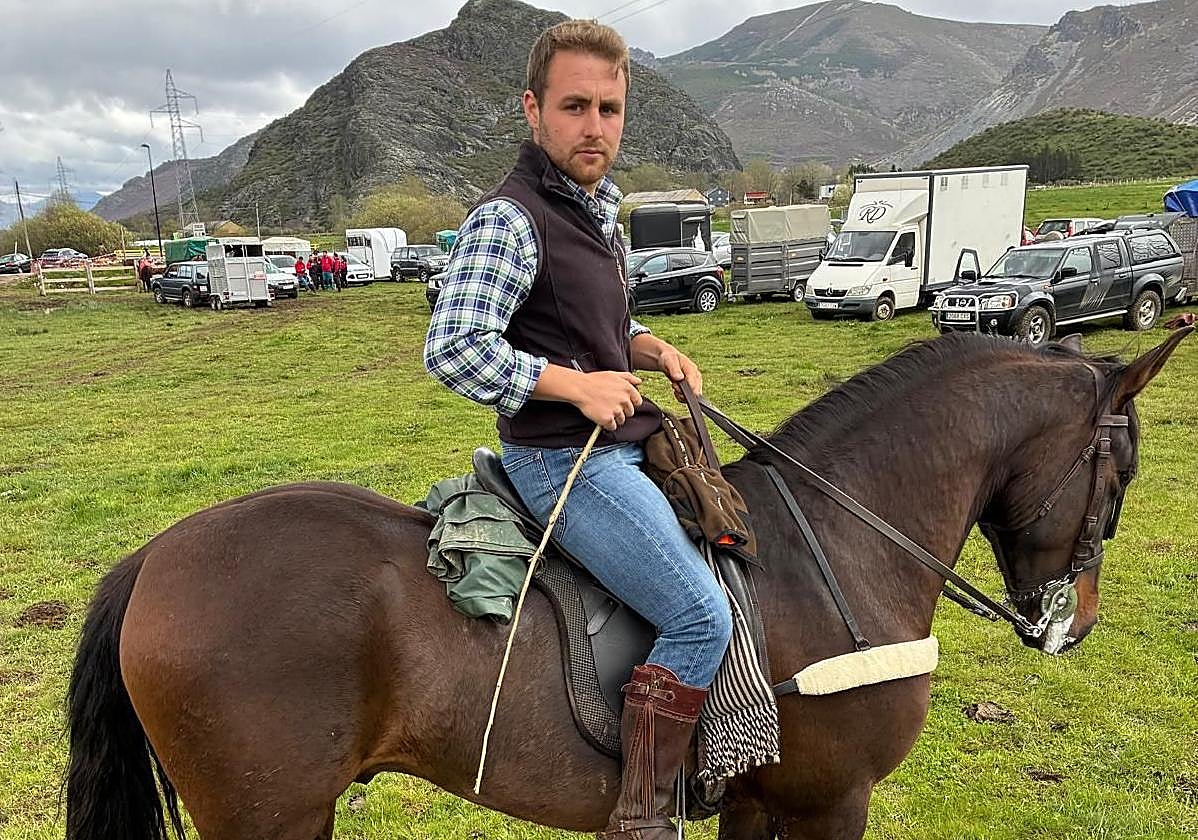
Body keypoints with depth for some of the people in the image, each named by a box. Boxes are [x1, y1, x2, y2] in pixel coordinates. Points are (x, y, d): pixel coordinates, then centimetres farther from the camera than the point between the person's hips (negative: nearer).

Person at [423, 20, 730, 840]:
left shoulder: (597, 208, 14)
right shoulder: (509, 219, -16)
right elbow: (452, 348, -23)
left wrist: (654, 350, 5)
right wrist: (575, 385, -21)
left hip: (617, 446, 10)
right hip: (564, 461, -10)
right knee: (703, 617, -15)